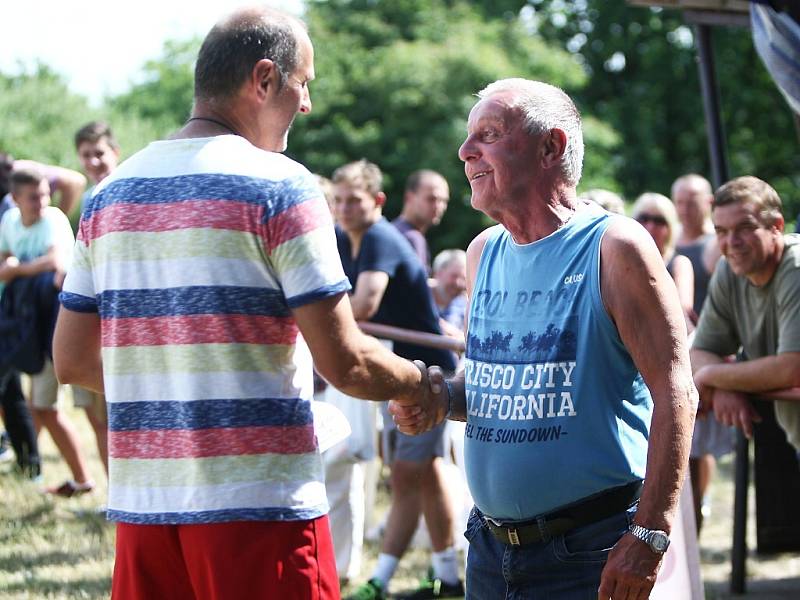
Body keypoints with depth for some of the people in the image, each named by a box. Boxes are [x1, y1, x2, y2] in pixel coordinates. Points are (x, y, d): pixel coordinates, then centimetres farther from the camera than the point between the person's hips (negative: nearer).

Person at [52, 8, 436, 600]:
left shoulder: (110, 192, 10)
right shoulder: (280, 186, -8)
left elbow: (72, 360, 13)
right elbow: (345, 364, -11)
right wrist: (423, 385, 7)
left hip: (141, 506, 6)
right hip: (259, 506, -6)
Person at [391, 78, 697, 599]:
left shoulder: (615, 248, -10)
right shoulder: (483, 253, 11)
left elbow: (675, 395, -15)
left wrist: (649, 536, -21)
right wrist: (444, 398, 0)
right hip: (490, 549, 6)